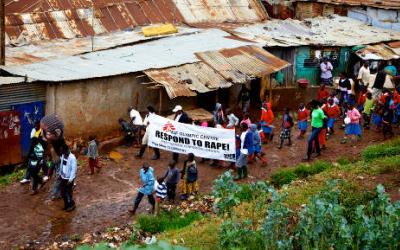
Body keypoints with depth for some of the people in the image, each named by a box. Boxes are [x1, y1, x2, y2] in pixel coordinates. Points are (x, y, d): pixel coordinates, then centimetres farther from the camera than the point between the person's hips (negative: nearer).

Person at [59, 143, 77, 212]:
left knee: (68, 193, 3)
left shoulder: (72, 158, -23)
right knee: (63, 192, 15)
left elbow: (74, 169, -21)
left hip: (69, 178, -7)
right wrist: (60, 174, 14)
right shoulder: (63, 155, 0)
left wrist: (70, 179, -21)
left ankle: (71, 205, 22)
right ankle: (66, 204, 33)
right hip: (63, 177, 7)